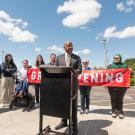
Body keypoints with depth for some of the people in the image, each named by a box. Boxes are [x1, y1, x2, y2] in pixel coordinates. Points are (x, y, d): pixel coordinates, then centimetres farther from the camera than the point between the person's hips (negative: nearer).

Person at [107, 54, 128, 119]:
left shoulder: (124, 66, 11)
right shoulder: (109, 66, 11)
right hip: (112, 86, 0)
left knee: (120, 99, 3)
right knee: (113, 99, 3)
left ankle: (120, 112, 16)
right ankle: (114, 112, 16)